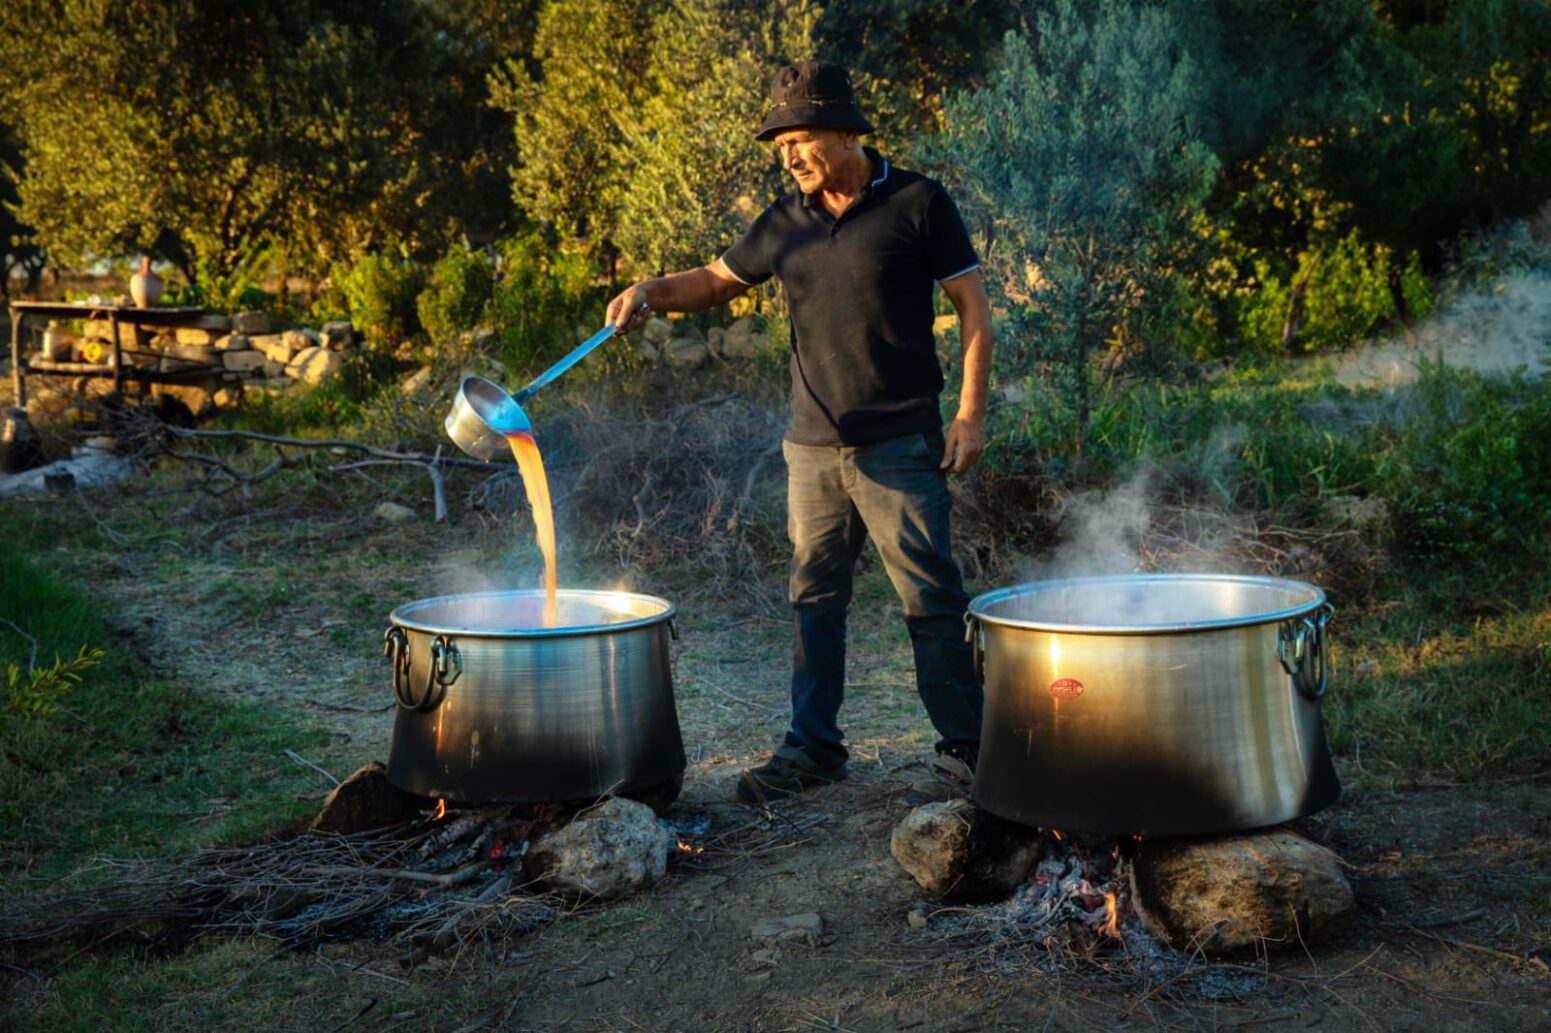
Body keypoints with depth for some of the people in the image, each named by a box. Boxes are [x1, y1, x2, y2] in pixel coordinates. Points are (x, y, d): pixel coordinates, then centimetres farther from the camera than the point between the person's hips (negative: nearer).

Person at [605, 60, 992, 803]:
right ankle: (812, 748, 19)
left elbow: (973, 308, -2)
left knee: (931, 600, -2)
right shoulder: (786, 223, 10)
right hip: (812, 445, 5)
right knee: (816, 600, 9)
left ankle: (965, 748, 9)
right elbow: (717, 280, 20)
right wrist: (652, 292, 0)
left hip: (900, 443, -5)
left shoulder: (917, 204, -4)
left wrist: (970, 415, -9)